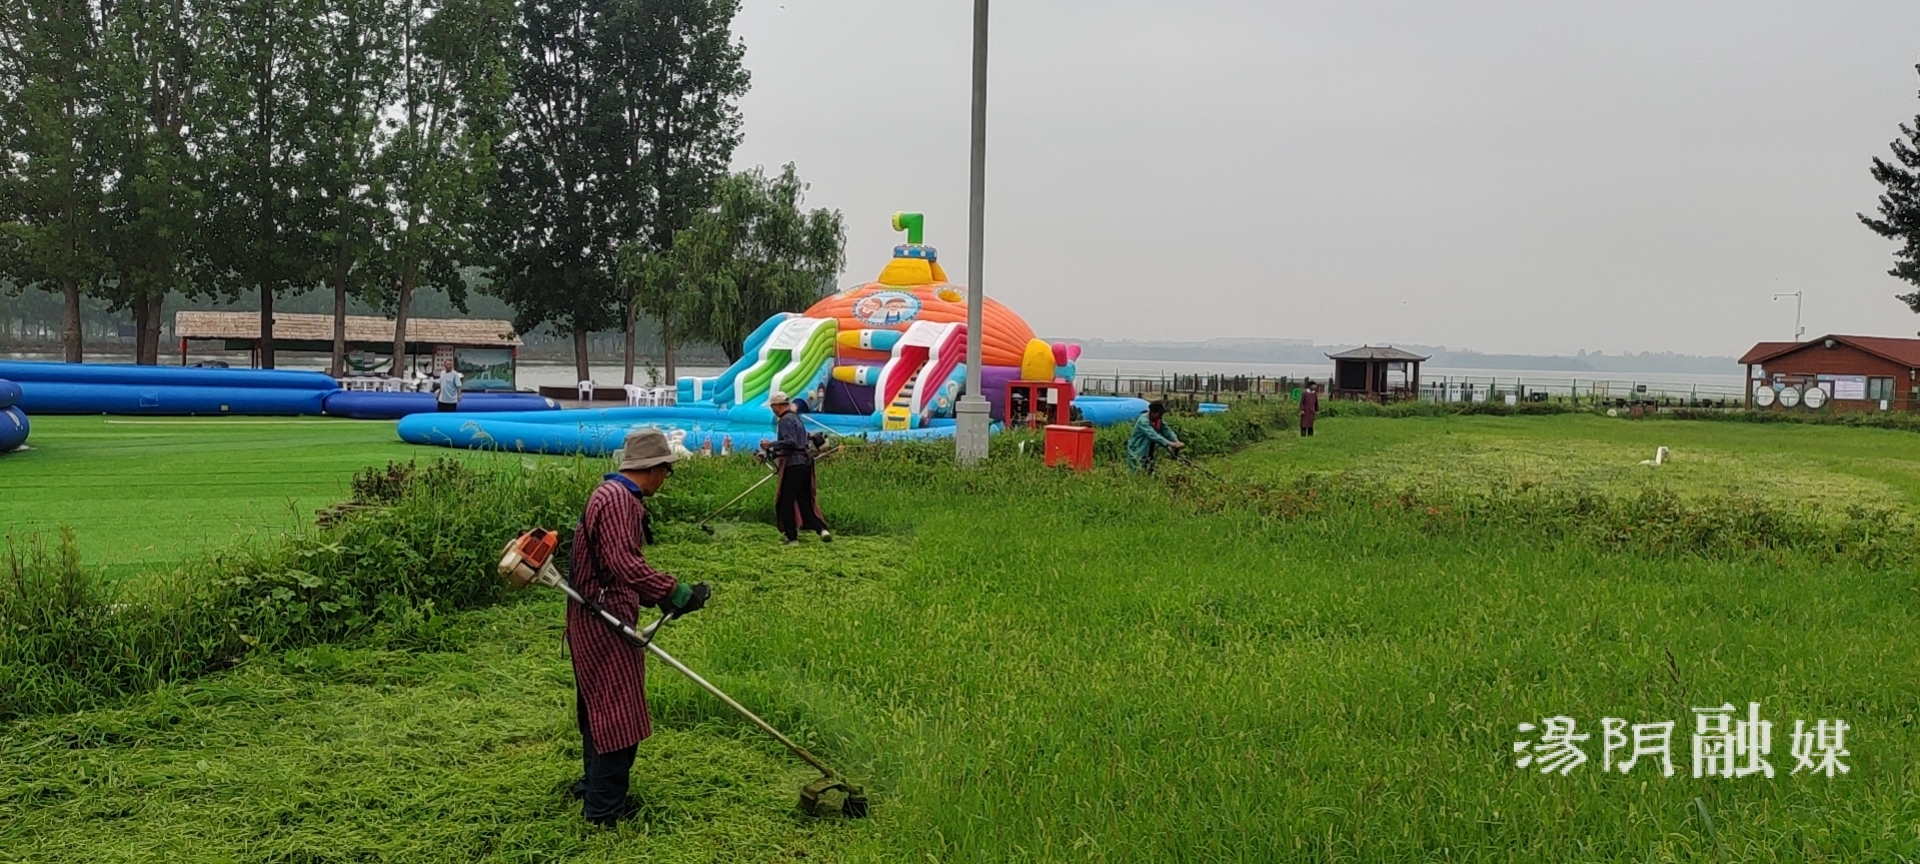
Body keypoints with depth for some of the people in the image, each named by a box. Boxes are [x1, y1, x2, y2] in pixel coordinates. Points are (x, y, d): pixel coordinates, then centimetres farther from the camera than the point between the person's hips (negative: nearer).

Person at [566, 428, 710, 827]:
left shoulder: (617, 495, 15)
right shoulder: (617, 499, -20)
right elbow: (624, 564, -31)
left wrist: (658, 597, 18)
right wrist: (675, 592, -33)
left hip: (599, 618, 11)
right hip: (606, 620, -11)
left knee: (600, 704, 21)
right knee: (616, 708, -3)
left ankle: (594, 786, 35)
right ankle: (604, 807, 5)